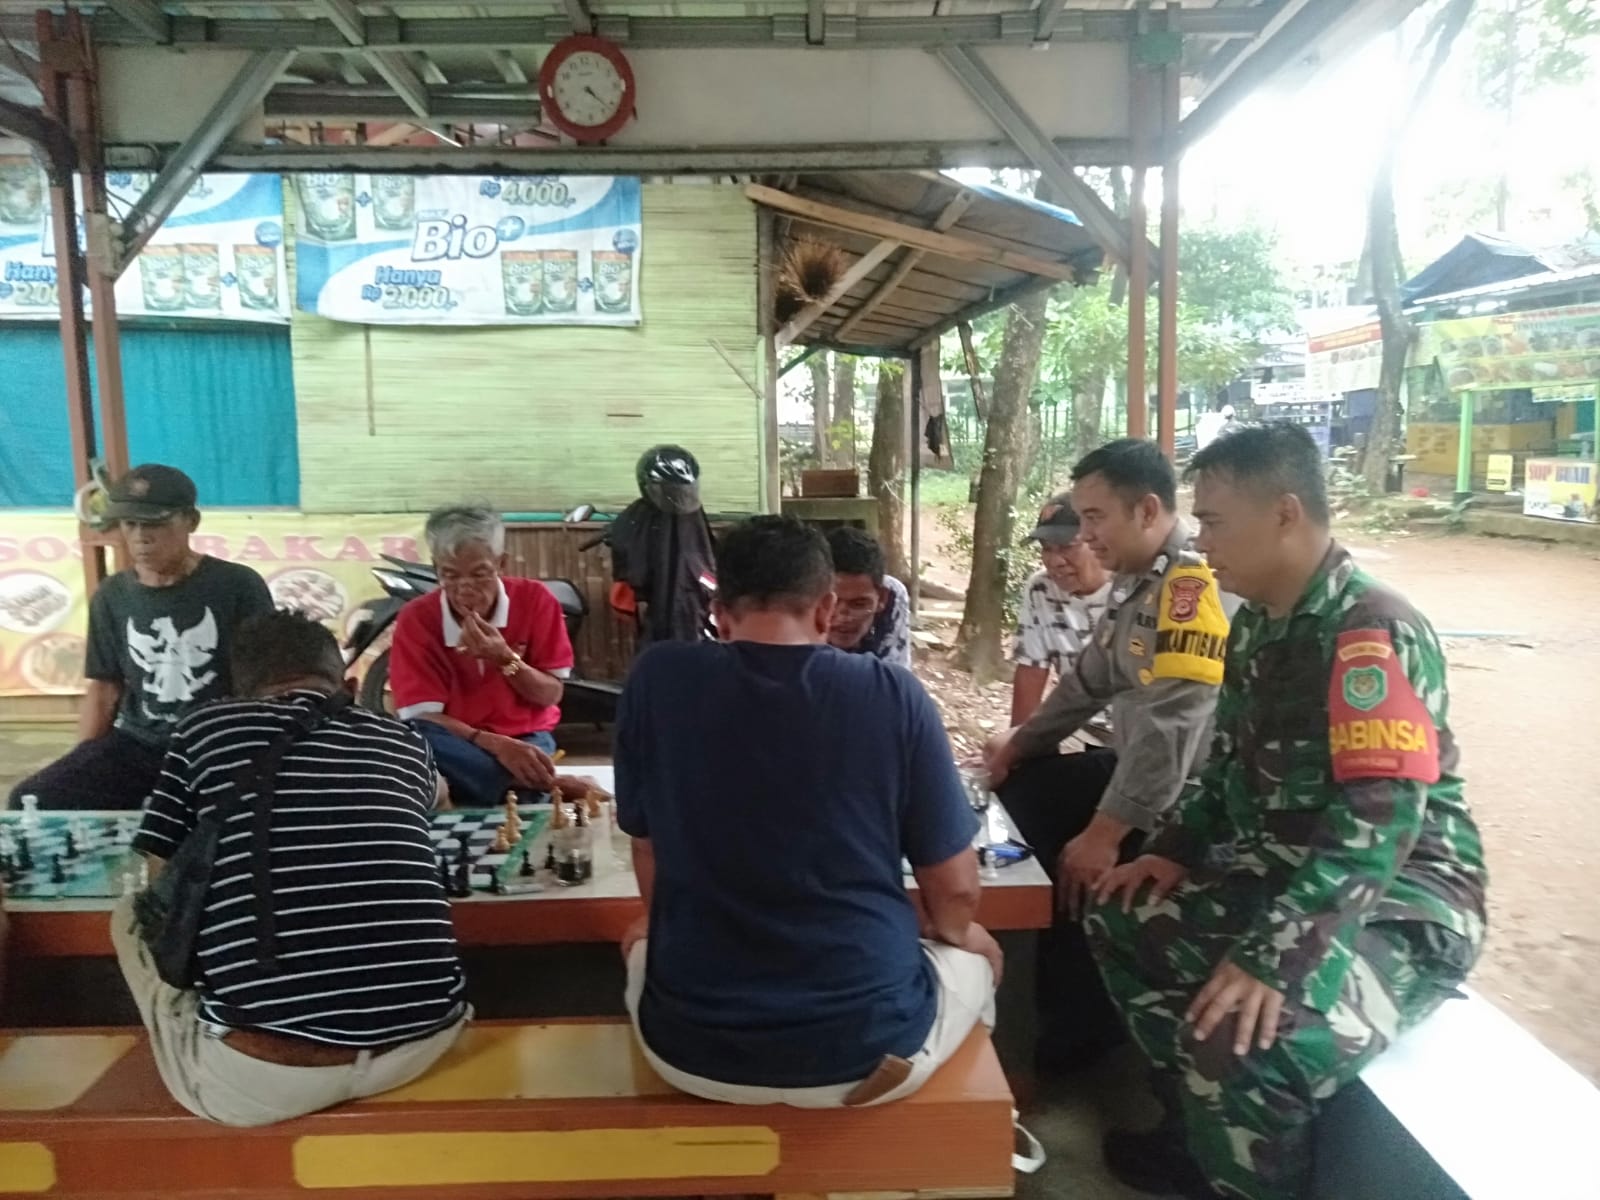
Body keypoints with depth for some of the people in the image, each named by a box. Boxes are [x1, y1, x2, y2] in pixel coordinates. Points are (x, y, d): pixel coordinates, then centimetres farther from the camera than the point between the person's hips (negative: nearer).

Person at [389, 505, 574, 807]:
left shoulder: (535, 600, -7)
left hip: (526, 738, -1)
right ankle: (542, 783, -29)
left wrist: (506, 659, -24)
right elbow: (423, 716, -16)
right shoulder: (415, 619, -10)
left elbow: (551, 695, -4)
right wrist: (496, 745, -31)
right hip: (458, 742, 1)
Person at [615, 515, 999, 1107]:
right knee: (976, 951, 31)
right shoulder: (893, 694, -11)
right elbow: (956, 890, -4)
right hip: (869, 1044, -1)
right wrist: (949, 933, 20)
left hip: (690, 1049, 2)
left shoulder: (656, 679, -8)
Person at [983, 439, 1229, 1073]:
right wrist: (1022, 740, 18)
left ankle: (1084, 1025, 9)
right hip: (1137, 769, 10)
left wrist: (1104, 833, -29)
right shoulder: (1138, 577, 7)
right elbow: (1091, 679, 18)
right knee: (1023, 786, 10)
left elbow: (1169, 730, -31)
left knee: (1085, 869, -18)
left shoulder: (1195, 583, -25)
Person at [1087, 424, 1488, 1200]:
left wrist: (1269, 955, -33)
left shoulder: (1374, 633, -22)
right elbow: (1231, 762, 17)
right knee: (1122, 920, 8)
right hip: (1277, 875, 9)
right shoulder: (1257, 622, 6)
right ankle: (1202, 1136, 21)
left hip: (1399, 906, -9)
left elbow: (1378, 822, -29)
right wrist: (1176, 850, 3)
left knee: (1239, 1042, -30)